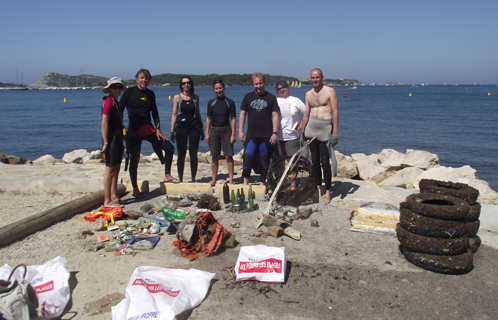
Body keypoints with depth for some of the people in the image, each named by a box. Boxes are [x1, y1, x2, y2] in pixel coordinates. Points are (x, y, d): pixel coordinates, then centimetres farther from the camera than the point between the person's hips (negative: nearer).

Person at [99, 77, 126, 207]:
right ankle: (107, 201, 1)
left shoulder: (116, 102, 16)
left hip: (118, 139, 9)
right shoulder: (108, 101, -12)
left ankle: (113, 197, 22)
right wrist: (106, 143, -21)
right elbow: (104, 124, -18)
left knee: (116, 169, 13)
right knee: (110, 170, -5)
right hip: (111, 139, -9)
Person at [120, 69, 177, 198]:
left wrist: (158, 129, 3)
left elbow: (154, 113, 13)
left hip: (149, 129, 5)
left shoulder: (150, 94, 10)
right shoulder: (129, 92, -3)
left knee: (169, 147, -2)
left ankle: (167, 175, 12)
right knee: (134, 159, 2)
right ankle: (135, 189, 15)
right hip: (134, 131, -5)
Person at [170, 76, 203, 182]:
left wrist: (201, 128, 11)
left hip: (194, 127, 2)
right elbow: (174, 114, 3)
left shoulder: (195, 97, 9)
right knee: (181, 153, 1)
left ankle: (193, 178, 13)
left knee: (193, 153, 2)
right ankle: (180, 179, 11)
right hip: (181, 127, -1)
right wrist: (172, 130, -4)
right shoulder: (177, 97, 3)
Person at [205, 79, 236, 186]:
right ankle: (214, 179, 13)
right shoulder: (211, 103, 8)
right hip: (214, 131, 2)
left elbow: (233, 119, 0)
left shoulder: (230, 102, 1)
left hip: (226, 130, -2)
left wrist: (233, 134, -6)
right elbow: (208, 118, 10)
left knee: (229, 156, -4)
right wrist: (206, 133, 4)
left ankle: (231, 179, 2)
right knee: (215, 157, 5)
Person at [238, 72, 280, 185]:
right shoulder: (248, 97, 10)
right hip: (251, 135, 1)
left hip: (266, 136, -1)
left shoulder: (271, 98, 4)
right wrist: (240, 131, 4)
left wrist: (275, 133, -7)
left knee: (265, 160, 5)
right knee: (247, 158, -8)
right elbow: (242, 113, 11)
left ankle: (262, 182, 18)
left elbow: (275, 116, 1)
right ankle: (245, 181, 5)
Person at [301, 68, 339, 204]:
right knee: (315, 161, 9)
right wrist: (302, 131, 13)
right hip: (311, 128, 5)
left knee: (325, 162, -4)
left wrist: (335, 131, -13)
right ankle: (318, 187, 22)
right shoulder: (308, 94, 13)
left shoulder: (330, 91, -2)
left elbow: (335, 112, -6)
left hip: (325, 127, -5)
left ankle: (327, 192, 6)